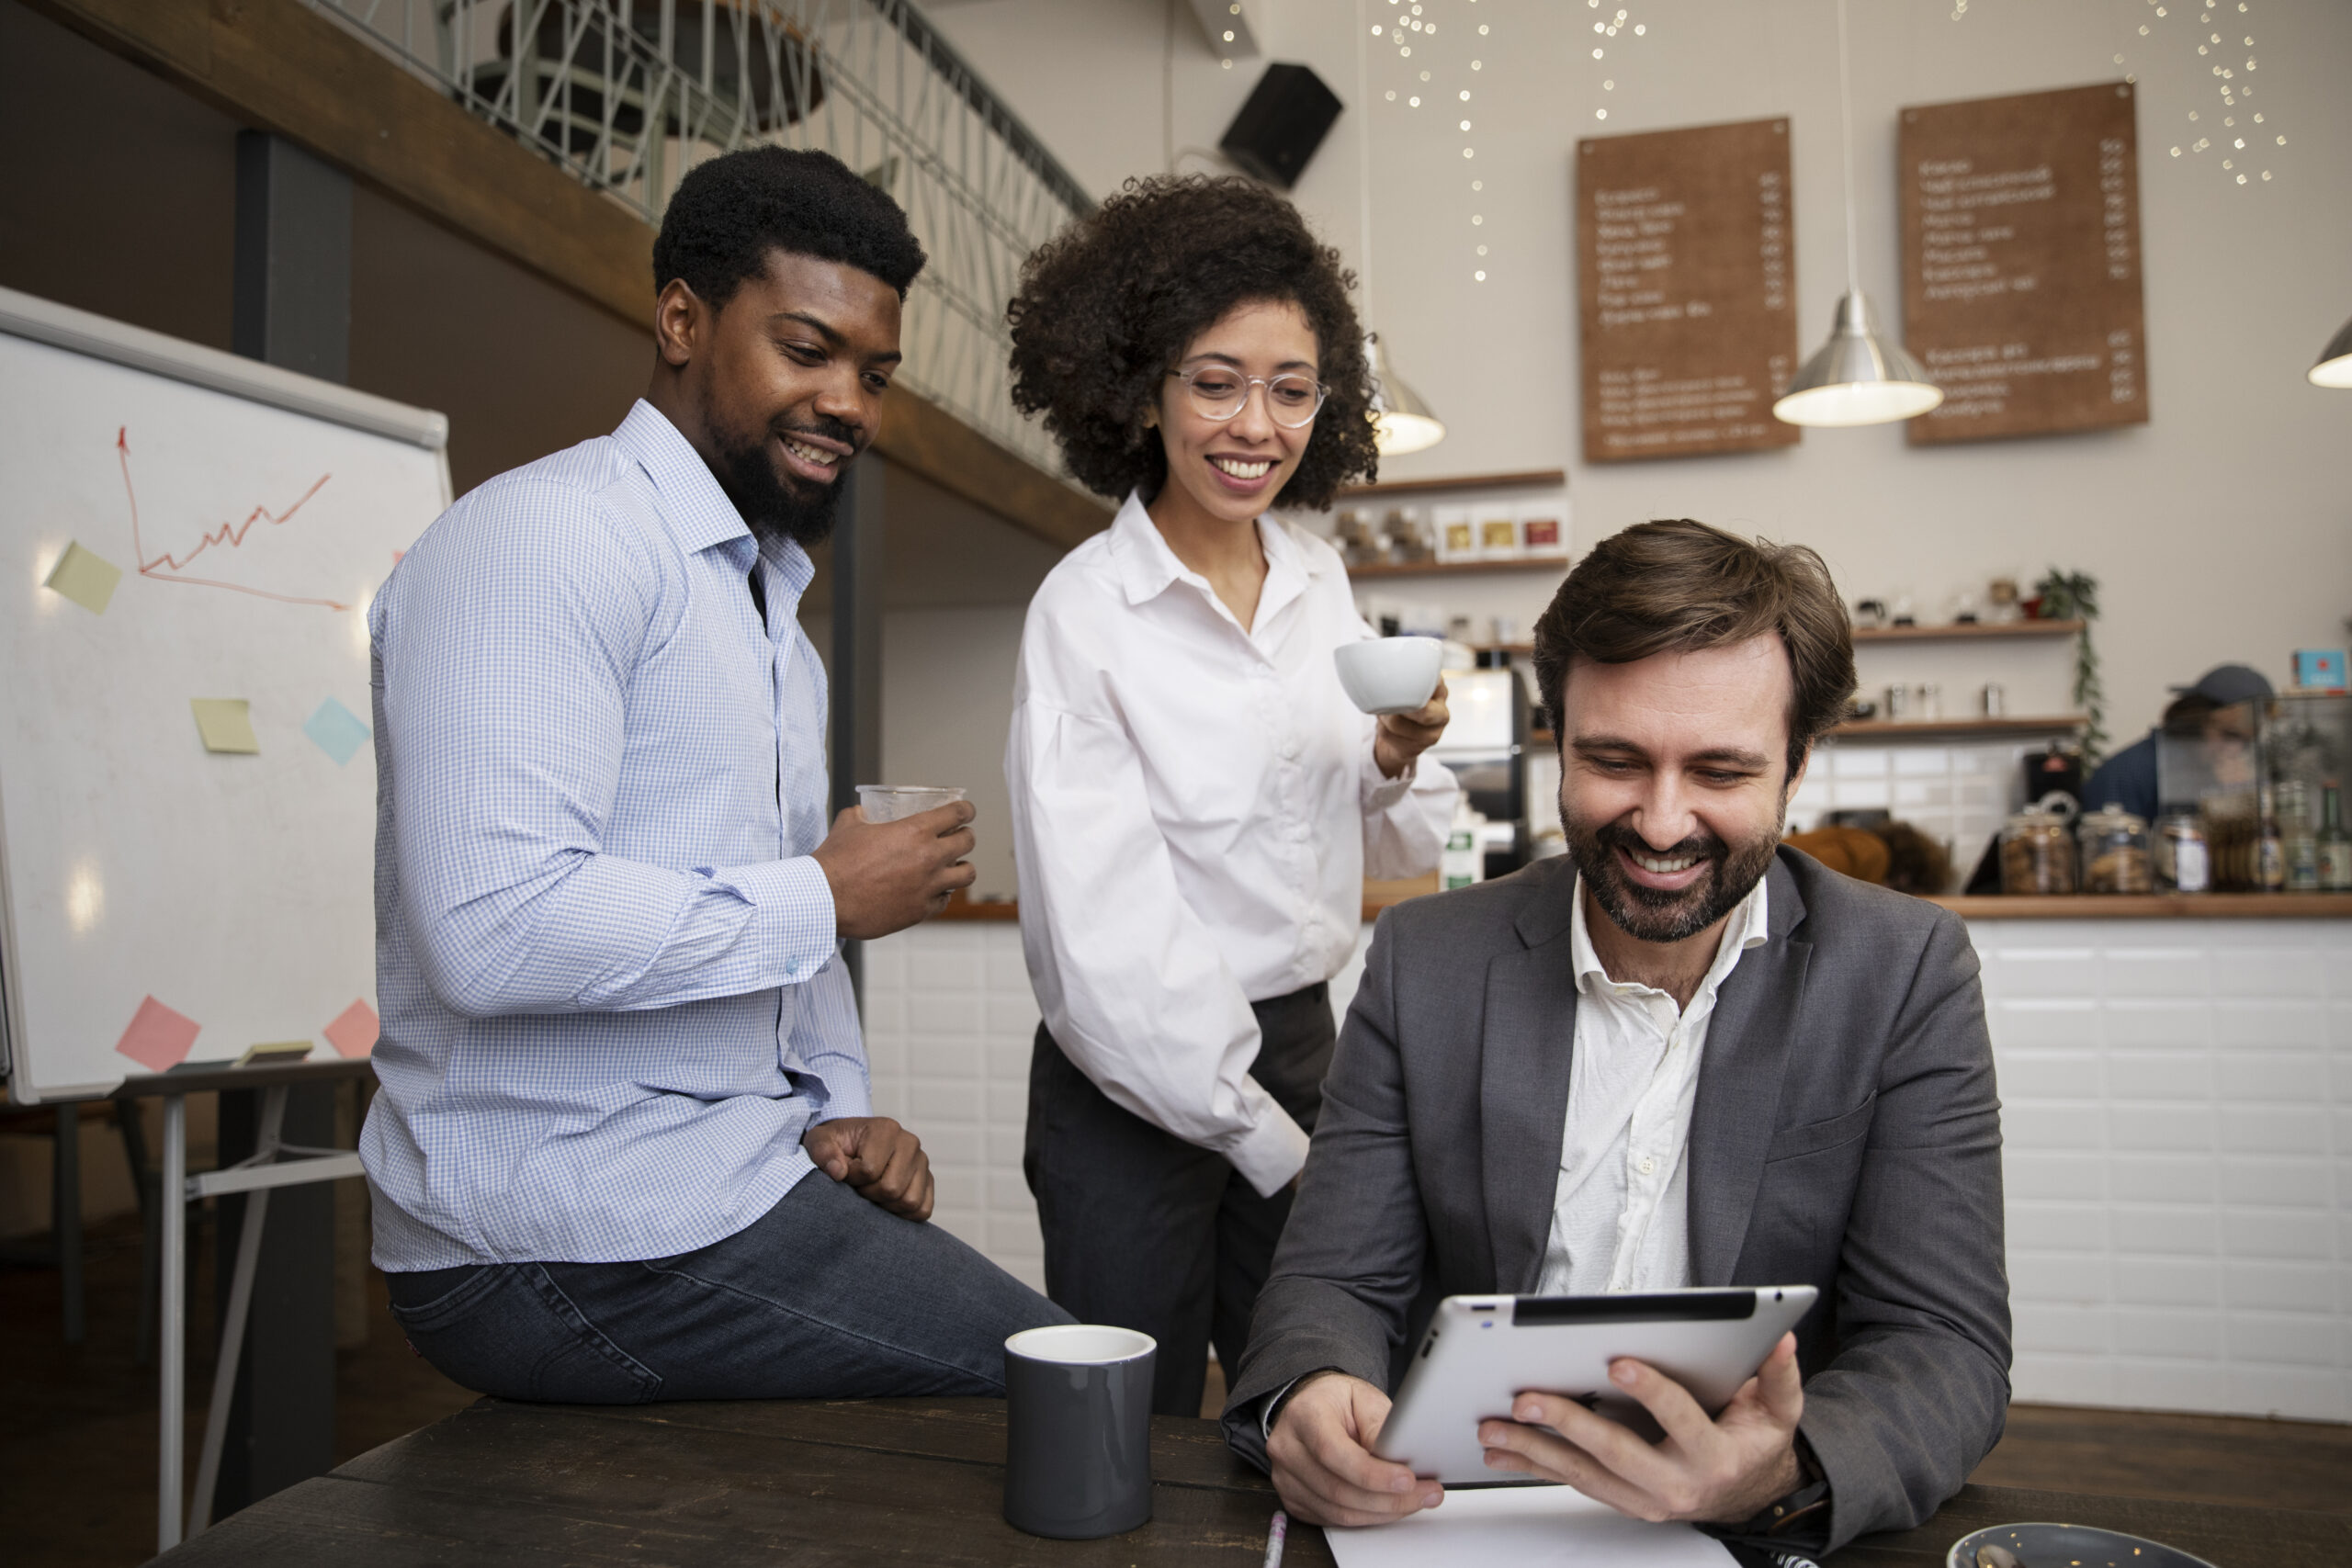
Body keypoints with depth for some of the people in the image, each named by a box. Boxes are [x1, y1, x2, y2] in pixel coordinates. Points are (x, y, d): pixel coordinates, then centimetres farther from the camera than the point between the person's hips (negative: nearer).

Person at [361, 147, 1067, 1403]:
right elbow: (494, 925, -25)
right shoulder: (545, 537, -13)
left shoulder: (773, 602, 19)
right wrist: (823, 897, -16)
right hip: (571, 1239, -9)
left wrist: (837, 1110, 6)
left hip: (730, 1179, 9)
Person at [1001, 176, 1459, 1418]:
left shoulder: (1319, 581, 4)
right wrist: (1264, 1133, -13)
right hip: (1140, 1082, -5)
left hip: (1302, 1045, 6)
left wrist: (1398, 759, -9)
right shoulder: (1084, 610, -14)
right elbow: (1105, 949, -17)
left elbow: (1392, 854, 12)